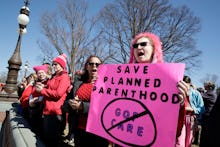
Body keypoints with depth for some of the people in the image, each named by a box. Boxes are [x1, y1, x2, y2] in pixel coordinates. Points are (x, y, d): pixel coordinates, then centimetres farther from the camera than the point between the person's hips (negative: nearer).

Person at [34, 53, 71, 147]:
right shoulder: (53, 77, 18)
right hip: (47, 111, 9)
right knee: (46, 137, 19)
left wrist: (42, 90, -10)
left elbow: (58, 93, -20)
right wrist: (42, 86, -1)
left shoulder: (64, 77, -9)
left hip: (55, 112, -9)